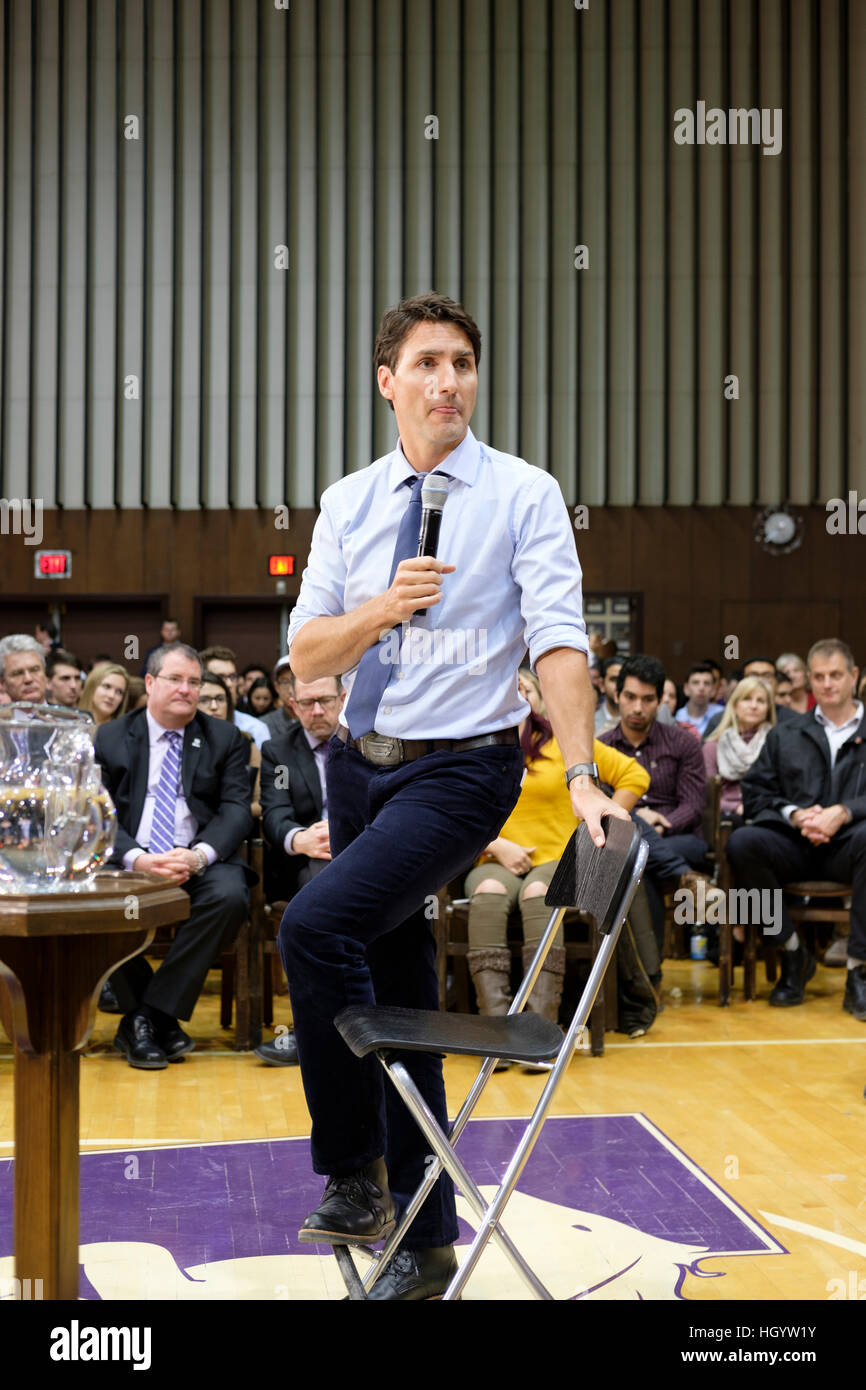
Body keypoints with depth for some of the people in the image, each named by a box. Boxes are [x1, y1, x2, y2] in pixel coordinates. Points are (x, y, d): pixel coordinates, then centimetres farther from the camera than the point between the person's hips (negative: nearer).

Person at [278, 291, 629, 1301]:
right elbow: (305, 656, 3)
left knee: (317, 924, -25)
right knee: (399, 999, 11)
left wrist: (581, 776, -24)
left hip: (461, 770, -5)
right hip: (359, 763, 5)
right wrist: (382, 607, -15)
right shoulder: (348, 503, 7)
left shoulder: (524, 495, -5)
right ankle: (425, 1239, 26)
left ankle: (352, 1171, -5)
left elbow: (559, 640, -13)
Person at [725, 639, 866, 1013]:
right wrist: (795, 814, -8)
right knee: (741, 843, -29)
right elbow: (755, 793, 11)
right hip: (794, 845, 2)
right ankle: (793, 954, -12)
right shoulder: (784, 736, 22)